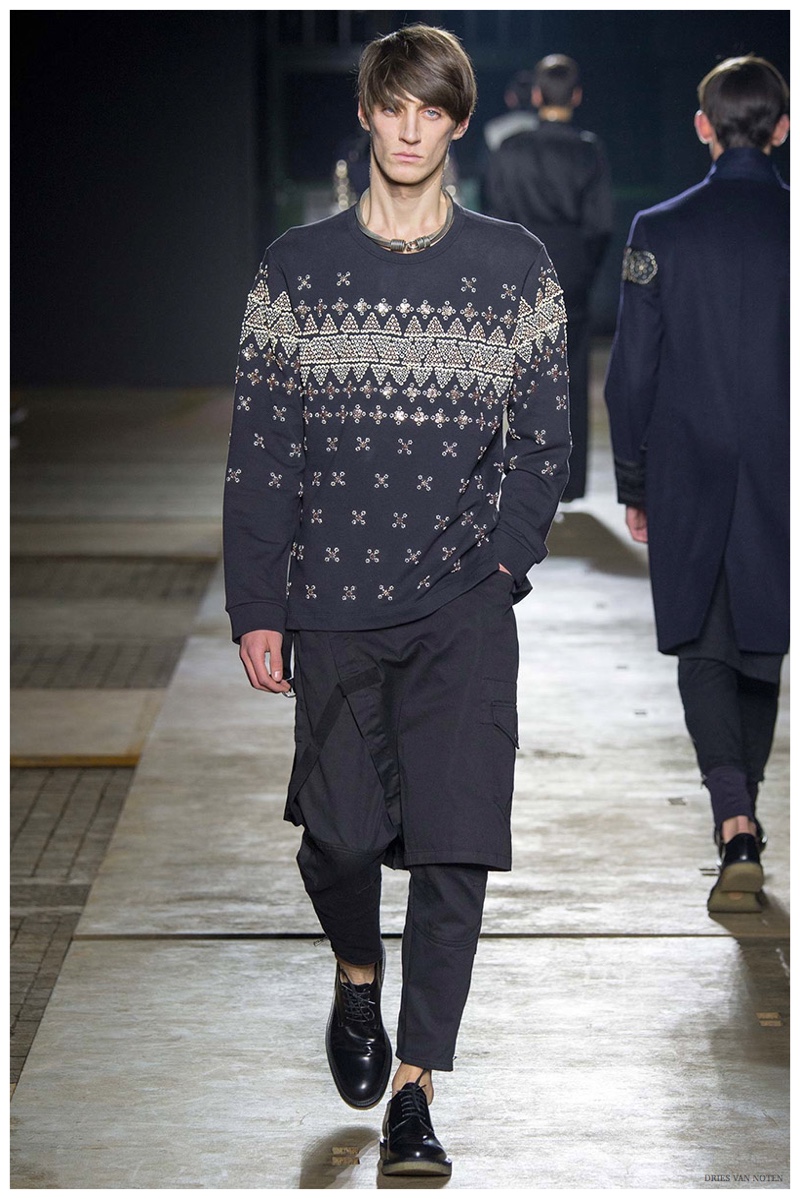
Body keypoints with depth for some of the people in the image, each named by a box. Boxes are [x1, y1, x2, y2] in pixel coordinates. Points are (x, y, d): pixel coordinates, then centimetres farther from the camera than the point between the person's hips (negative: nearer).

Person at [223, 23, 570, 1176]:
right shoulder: (298, 266, 3)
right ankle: (358, 975, 41)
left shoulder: (515, 265, 3)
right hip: (334, 599, 1)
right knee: (341, 829, 8)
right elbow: (260, 447, 3)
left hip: (464, 605, 0)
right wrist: (257, 607, 0)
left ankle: (414, 1087, 4)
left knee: (456, 847, -7)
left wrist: (505, 558, -4)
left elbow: (545, 434, 8)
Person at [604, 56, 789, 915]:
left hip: (688, 483, -1)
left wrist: (634, 483, 6)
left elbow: (630, 371, -4)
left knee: (703, 652, 4)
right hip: (779, 483, 1)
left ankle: (735, 829, -14)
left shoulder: (661, 231, -7)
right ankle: (742, 819, 28)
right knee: (760, 647, 16)